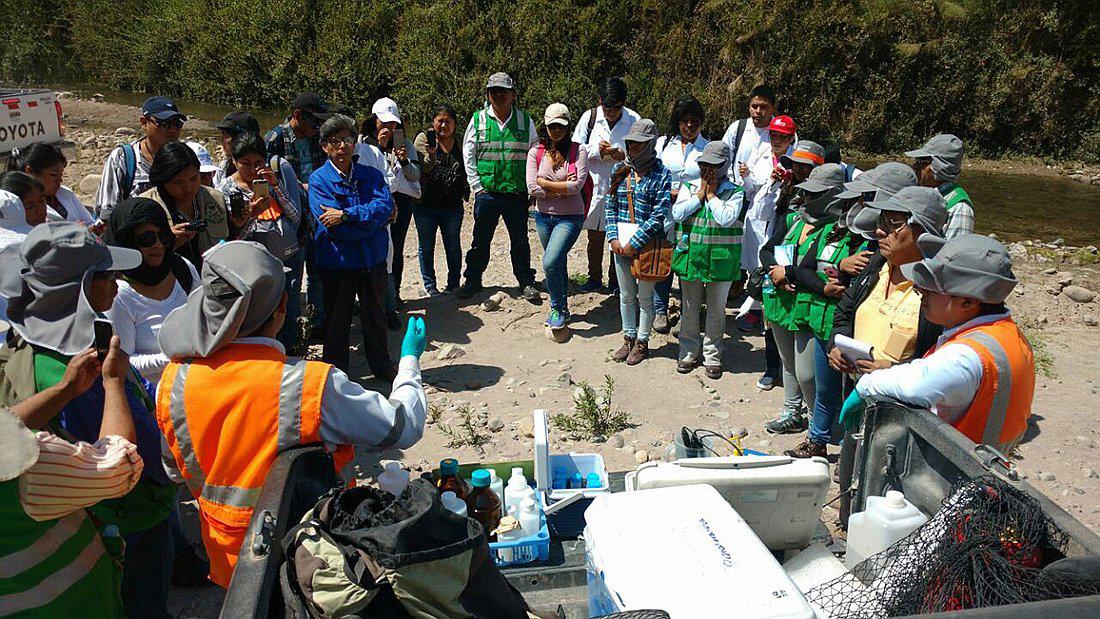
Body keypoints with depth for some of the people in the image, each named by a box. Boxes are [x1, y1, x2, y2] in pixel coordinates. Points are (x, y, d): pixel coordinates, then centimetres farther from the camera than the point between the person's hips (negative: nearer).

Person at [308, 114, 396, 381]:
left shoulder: (371, 175, 3)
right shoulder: (318, 180, -8)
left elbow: (385, 206, -15)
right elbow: (332, 228, -19)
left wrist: (346, 214, -24)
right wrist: (374, 219, -14)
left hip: (373, 262, 3)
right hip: (336, 266, -3)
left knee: (375, 316, 19)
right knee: (337, 321, 12)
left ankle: (381, 364, 38)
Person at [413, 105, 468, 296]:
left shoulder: (461, 143, 4)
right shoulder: (424, 139, -6)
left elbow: (466, 172, 14)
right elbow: (420, 170, -16)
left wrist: (466, 193, 2)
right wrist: (431, 154, -33)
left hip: (453, 206, 2)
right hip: (426, 205, -2)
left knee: (453, 247, 12)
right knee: (426, 247, 10)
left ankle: (453, 284, 26)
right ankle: (430, 286, 23)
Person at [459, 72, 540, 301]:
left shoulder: (525, 121, 5)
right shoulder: (478, 120, 3)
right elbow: (468, 156, 5)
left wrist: (531, 187, 1)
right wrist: (477, 187, -1)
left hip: (517, 192, 0)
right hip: (486, 191, 0)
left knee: (520, 240, 8)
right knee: (481, 239, 8)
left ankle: (526, 282, 20)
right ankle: (472, 281, 22)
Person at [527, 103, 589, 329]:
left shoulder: (578, 152, -7)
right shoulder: (536, 153, 0)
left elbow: (577, 185, -19)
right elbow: (532, 188, -9)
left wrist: (545, 183, -12)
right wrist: (563, 189, -12)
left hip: (570, 217, -4)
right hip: (544, 216, 4)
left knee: (550, 262, -19)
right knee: (558, 264, 17)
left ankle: (557, 309, 3)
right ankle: (562, 309, 33)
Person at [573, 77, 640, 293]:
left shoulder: (634, 120, -5)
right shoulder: (589, 117, -2)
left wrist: (623, 155, -21)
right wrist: (596, 150, -15)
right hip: (595, 185, 1)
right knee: (595, 236, 11)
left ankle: (615, 280, 22)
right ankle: (594, 278, 26)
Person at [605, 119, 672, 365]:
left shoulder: (660, 174, -8)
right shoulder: (620, 170, 6)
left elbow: (660, 214, -14)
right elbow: (610, 205, 6)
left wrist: (635, 243, -16)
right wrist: (613, 238, -6)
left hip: (647, 244, -4)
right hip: (621, 242, 4)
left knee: (645, 296, 8)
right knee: (626, 295, 15)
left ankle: (642, 342, 22)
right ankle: (628, 338, 29)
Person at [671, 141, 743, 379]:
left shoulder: (734, 192, -3)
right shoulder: (689, 187, 4)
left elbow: (726, 219, -20)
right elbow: (677, 214, -10)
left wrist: (711, 194, -11)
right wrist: (700, 194, -9)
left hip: (720, 259, -2)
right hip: (690, 255, 2)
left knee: (716, 310, 9)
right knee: (690, 308, 13)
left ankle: (712, 356, 23)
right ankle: (690, 353, 28)